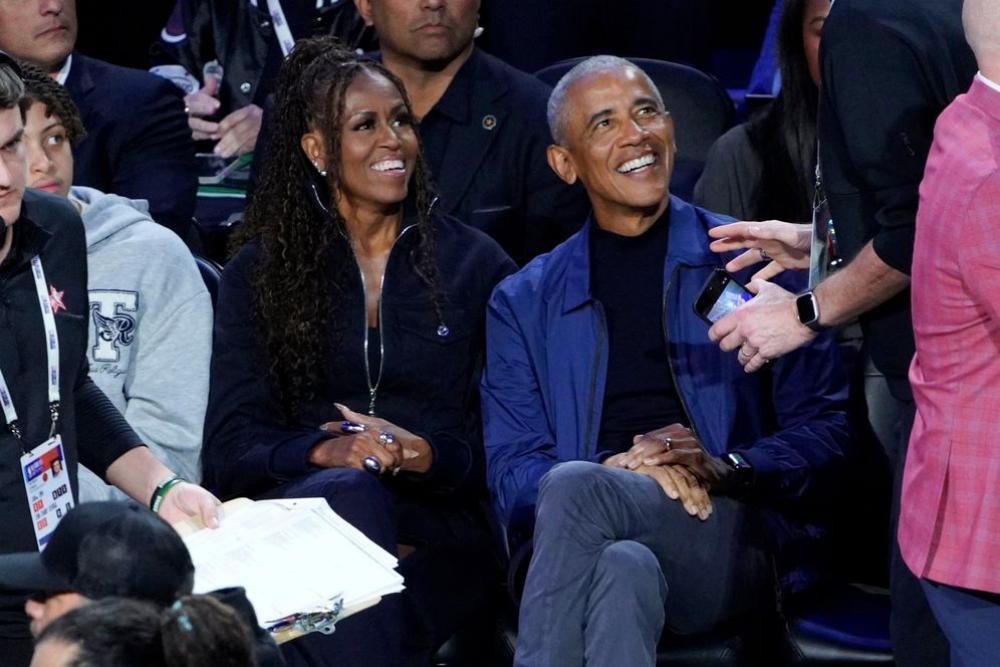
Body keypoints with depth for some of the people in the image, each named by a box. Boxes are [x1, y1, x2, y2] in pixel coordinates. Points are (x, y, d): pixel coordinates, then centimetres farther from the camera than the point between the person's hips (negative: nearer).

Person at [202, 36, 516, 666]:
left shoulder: (477, 265, 13)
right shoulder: (260, 273, 13)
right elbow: (231, 448, 4)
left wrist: (423, 454, -13)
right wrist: (327, 452, -17)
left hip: (439, 529, 0)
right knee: (353, 492, -37)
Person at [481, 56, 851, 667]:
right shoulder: (525, 304, 20)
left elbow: (824, 431, 8)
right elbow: (512, 476, 10)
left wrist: (726, 469, -12)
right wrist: (620, 471, -12)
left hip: (733, 545, -1)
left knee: (573, 487, -33)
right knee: (622, 569, -38)